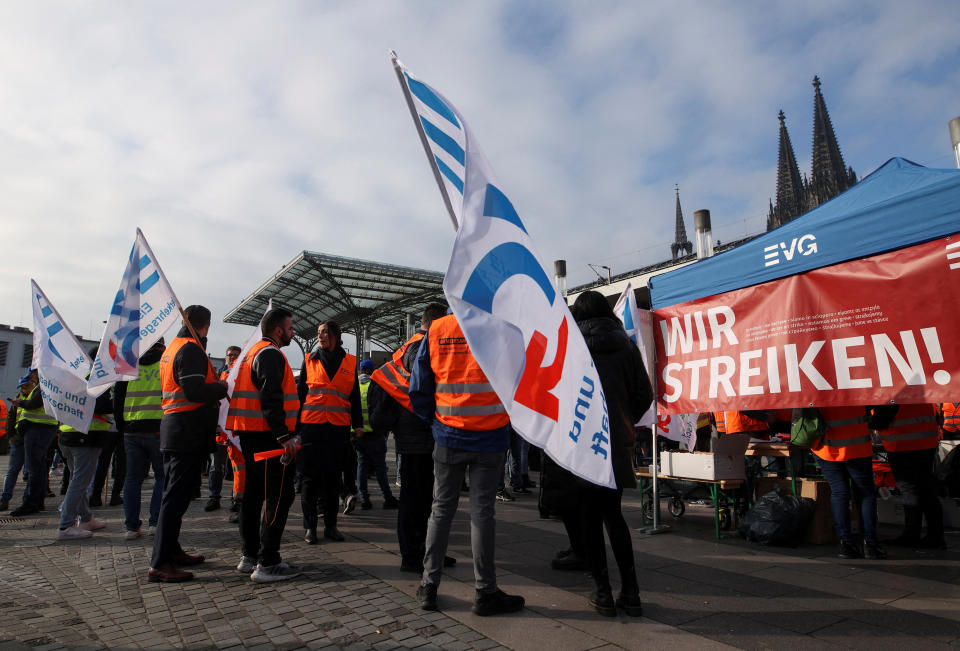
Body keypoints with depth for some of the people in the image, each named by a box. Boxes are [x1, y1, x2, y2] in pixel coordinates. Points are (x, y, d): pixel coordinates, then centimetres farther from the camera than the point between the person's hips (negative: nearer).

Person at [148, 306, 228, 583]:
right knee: (177, 495, -8)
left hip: (172, 427, 10)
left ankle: (171, 551, 28)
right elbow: (195, 391, -23)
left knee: (173, 493, 17)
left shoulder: (171, 347, 18)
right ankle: (160, 563, -5)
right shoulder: (191, 349, -14)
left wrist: (214, 386, 18)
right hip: (189, 430, -10)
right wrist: (223, 387, -9)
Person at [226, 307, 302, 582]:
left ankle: (250, 556, 25)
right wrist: (284, 436, -24)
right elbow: (270, 398, -22)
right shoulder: (270, 354, -12)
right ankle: (267, 564, -6)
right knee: (279, 495, -8)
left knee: (255, 494, 16)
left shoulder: (253, 352, 21)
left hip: (250, 435, 11)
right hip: (267, 436, -11)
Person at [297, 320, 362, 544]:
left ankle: (330, 525, 18)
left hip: (338, 428, 1)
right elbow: (299, 392, 10)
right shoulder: (310, 360, 8)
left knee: (333, 477, 8)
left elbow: (355, 396, 11)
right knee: (310, 477, 2)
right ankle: (310, 527, 13)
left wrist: (358, 424, 5)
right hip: (311, 426, 0)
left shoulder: (349, 362, 8)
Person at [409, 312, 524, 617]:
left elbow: (418, 390, 2)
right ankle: (485, 592, 17)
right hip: (490, 438, -2)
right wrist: (509, 420, 12)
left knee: (441, 509, 14)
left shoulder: (435, 331, 0)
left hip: (448, 437, 2)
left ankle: (428, 586, 23)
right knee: (482, 512, 6)